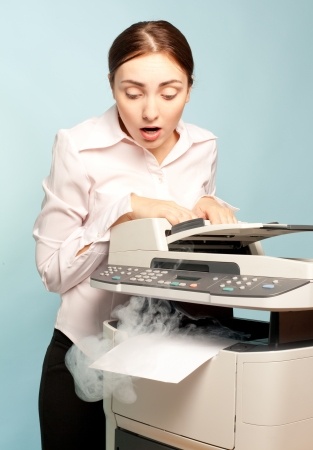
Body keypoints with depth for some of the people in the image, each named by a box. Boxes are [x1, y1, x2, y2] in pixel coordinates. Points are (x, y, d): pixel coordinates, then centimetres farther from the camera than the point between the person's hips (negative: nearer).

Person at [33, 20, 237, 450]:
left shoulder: (203, 146, -2)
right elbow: (53, 270, -15)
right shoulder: (79, 147, -16)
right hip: (88, 354, -3)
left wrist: (209, 208, -10)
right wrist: (124, 211, -26)